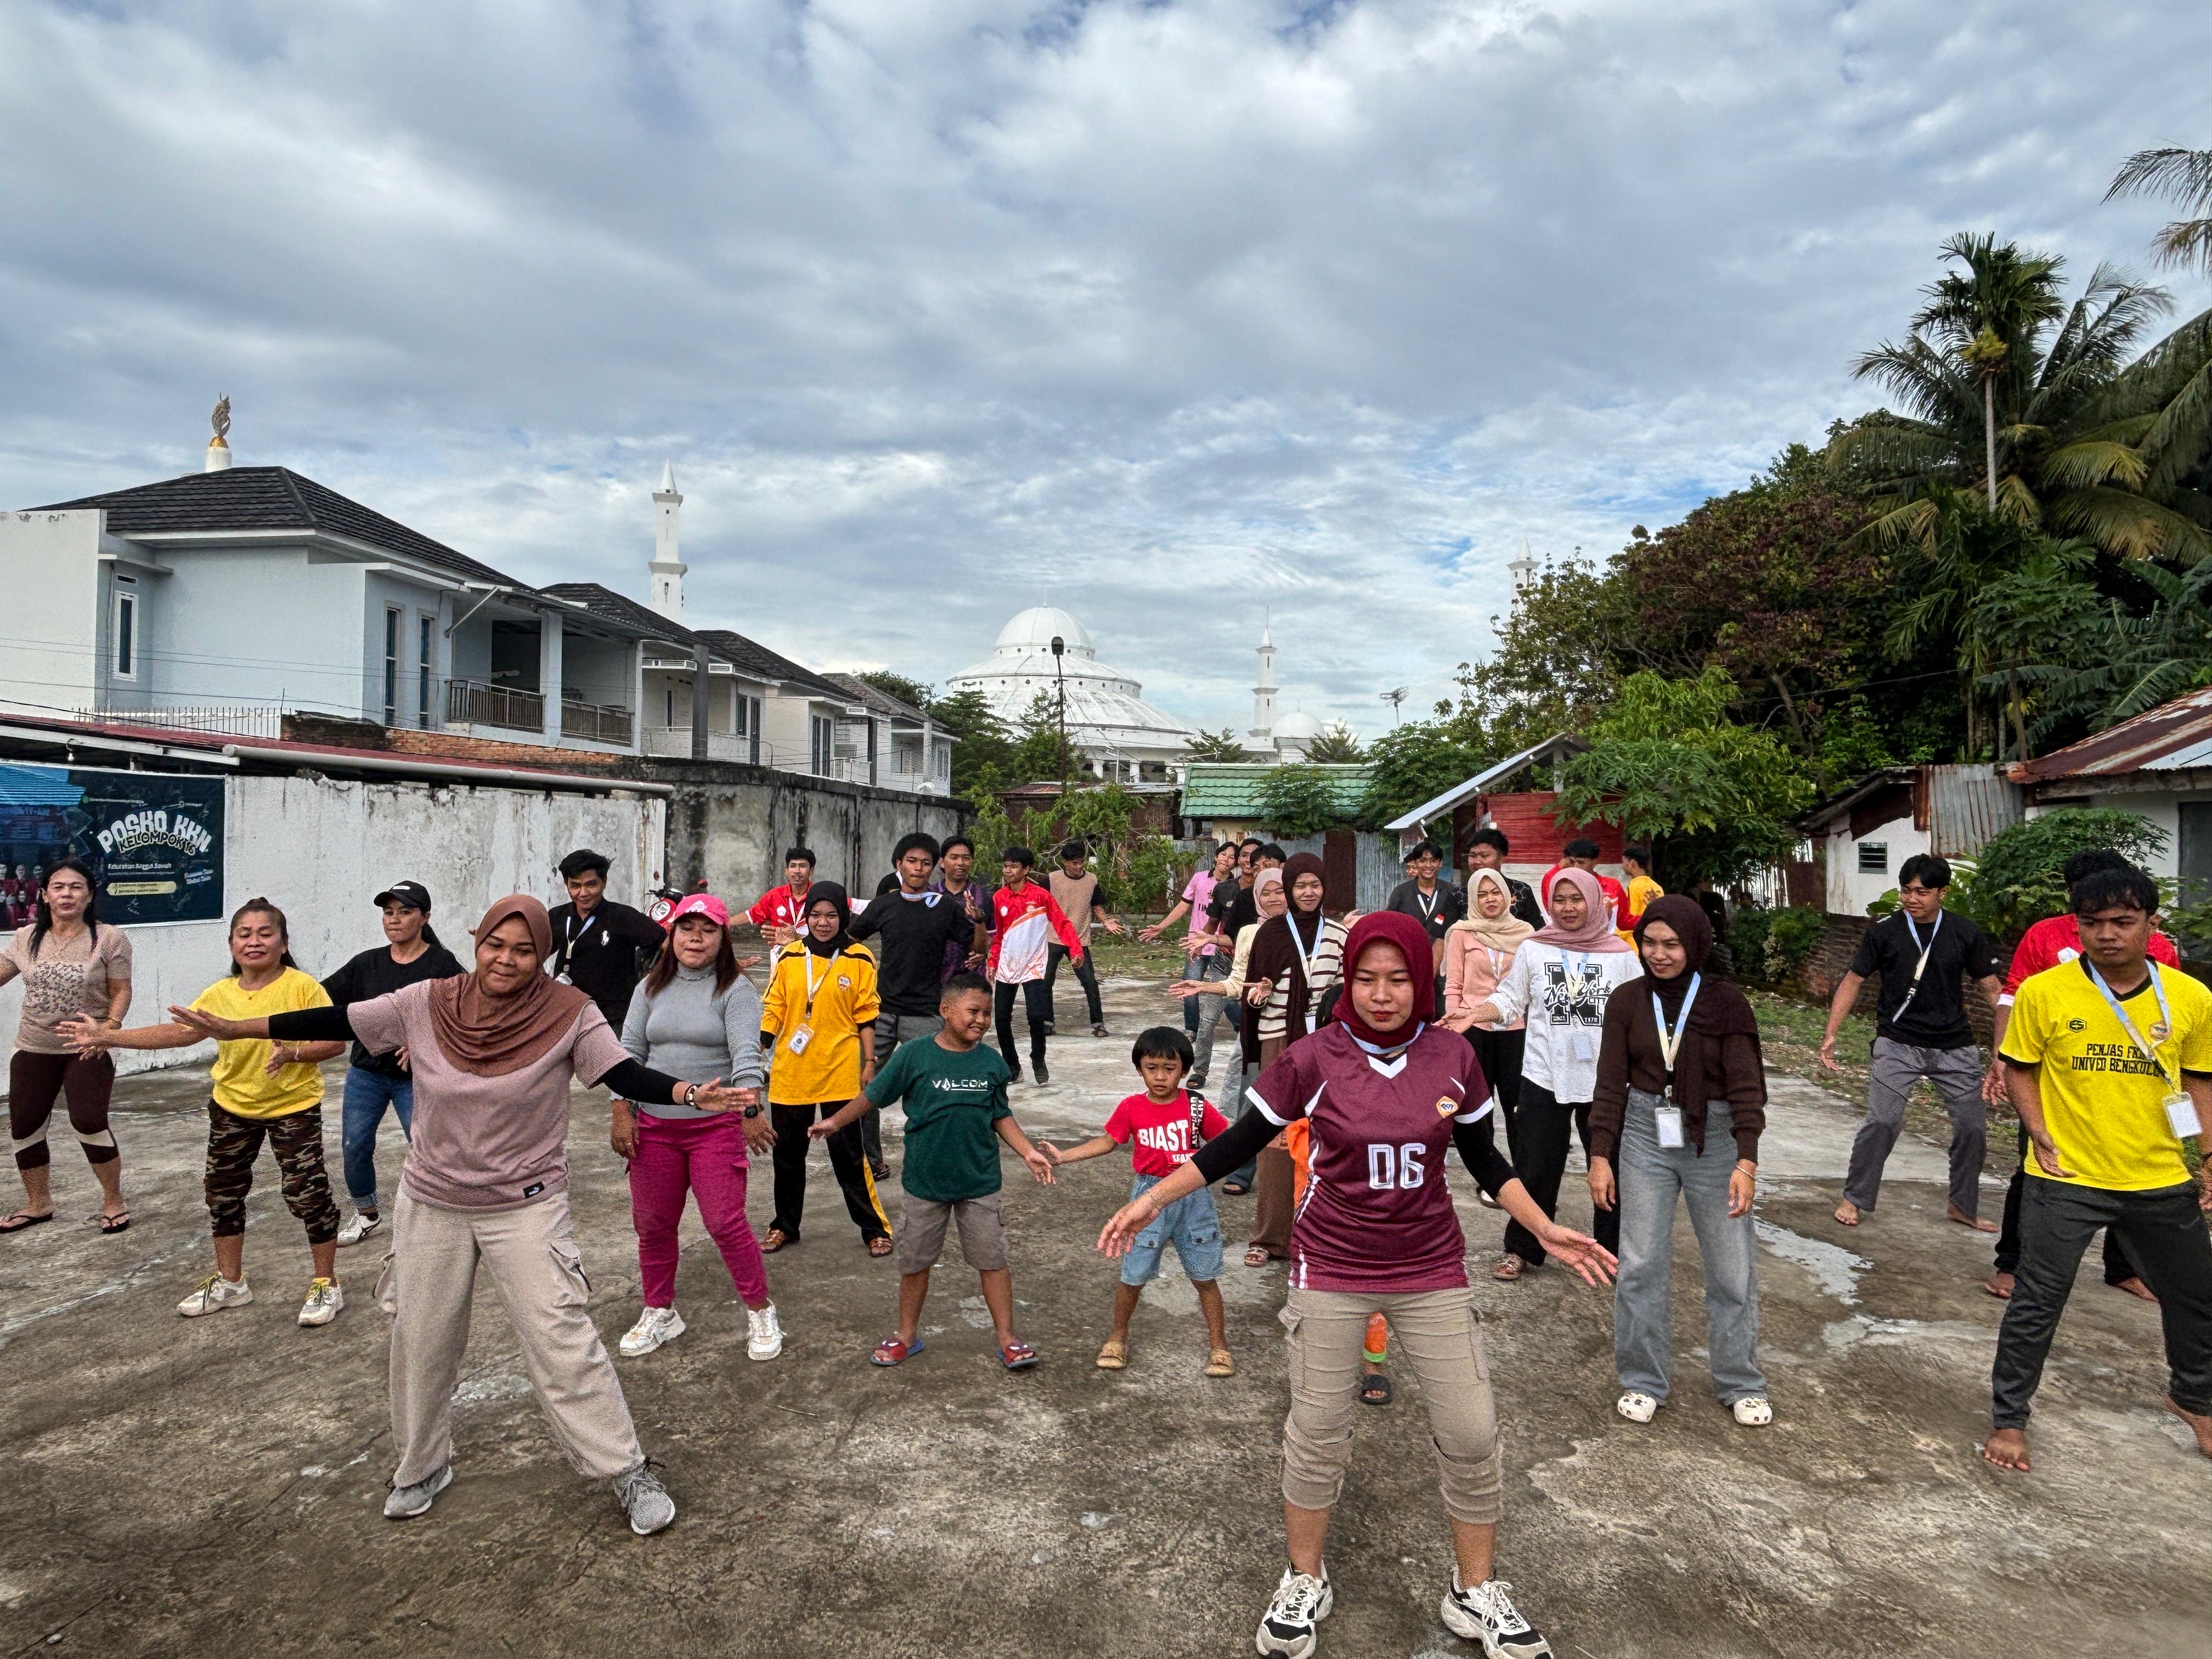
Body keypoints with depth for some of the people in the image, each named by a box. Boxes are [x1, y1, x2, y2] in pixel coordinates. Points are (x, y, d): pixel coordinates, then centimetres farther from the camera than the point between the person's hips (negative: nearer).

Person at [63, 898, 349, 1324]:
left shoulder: (302, 987, -17)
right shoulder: (220, 993, -3)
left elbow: (336, 1042, -17)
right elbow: (178, 1032, -3)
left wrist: (293, 1053, -33)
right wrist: (107, 1037, -8)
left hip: (294, 1107, -6)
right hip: (232, 1107, 6)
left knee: (307, 1193, -3)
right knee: (223, 1192, 16)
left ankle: (326, 1284, 14)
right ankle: (229, 1282, 36)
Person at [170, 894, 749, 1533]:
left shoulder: (568, 1012, -15)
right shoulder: (427, 1004, -9)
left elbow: (624, 1075, -19)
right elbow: (337, 1022, -2)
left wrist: (689, 1094, -35)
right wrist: (236, 1028, -1)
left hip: (527, 1209, -3)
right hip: (432, 1206, 4)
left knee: (563, 1341, -5)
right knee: (420, 1342, 17)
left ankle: (628, 1472, 9)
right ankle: (422, 1466, 41)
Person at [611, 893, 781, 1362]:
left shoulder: (735, 990, -7)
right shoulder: (651, 988, 8)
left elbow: (746, 1051, -20)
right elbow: (630, 1053, 8)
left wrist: (750, 1108, -33)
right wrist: (622, 1114, 0)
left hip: (717, 1126, -4)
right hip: (654, 1126, 5)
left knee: (726, 1223, -6)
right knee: (652, 1225, 12)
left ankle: (761, 1313, 13)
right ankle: (659, 1313, 33)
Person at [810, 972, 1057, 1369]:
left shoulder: (992, 1063, -4)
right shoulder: (914, 1056, -11)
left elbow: (1001, 1116, 7)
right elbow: (874, 1094, 0)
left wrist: (1028, 1152, 0)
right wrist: (836, 1121, 0)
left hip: (981, 1184, 1)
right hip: (925, 1183, -1)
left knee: (992, 1261, 6)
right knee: (915, 1261, 14)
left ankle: (1007, 1339, 19)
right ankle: (907, 1336, 32)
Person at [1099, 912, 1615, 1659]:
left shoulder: (1452, 1056, -7)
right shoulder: (1313, 1058, -15)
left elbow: (1483, 1158, 7)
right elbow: (1239, 1144, -7)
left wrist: (1546, 1230, 2)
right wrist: (1152, 1200, -11)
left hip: (1432, 1271, 2)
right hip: (1332, 1270, -2)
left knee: (1471, 1434, 7)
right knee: (1317, 1433, 10)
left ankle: (1476, 1592, 31)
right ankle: (1305, 1582, 34)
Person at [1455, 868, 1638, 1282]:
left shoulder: (1620, 952, 0)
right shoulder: (1533, 948, 0)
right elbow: (1510, 999, 3)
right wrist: (1474, 1013, -14)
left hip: (1605, 1080, 0)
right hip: (1544, 1076, 0)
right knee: (1536, 1167, 7)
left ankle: (1615, 1249, 27)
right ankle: (1522, 1249, 21)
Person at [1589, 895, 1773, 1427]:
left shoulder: (1725, 1002, -4)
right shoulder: (1626, 1001, 1)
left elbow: (1745, 1085, -6)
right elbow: (1611, 1084, 3)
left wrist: (1747, 1162, -12)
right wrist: (1600, 1156, 0)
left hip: (1714, 1139, -1)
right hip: (1645, 1137, 1)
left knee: (1732, 1269, 4)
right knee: (1640, 1265, 2)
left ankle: (1741, 1384, 23)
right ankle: (1642, 1381, 17)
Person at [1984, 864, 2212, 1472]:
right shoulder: (2043, 993, -12)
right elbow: (2019, 1068, 0)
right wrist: (2039, 1132, -12)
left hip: (2161, 1182, 3)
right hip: (2066, 1178, -3)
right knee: (2037, 1302, -1)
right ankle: (2008, 1419, 15)